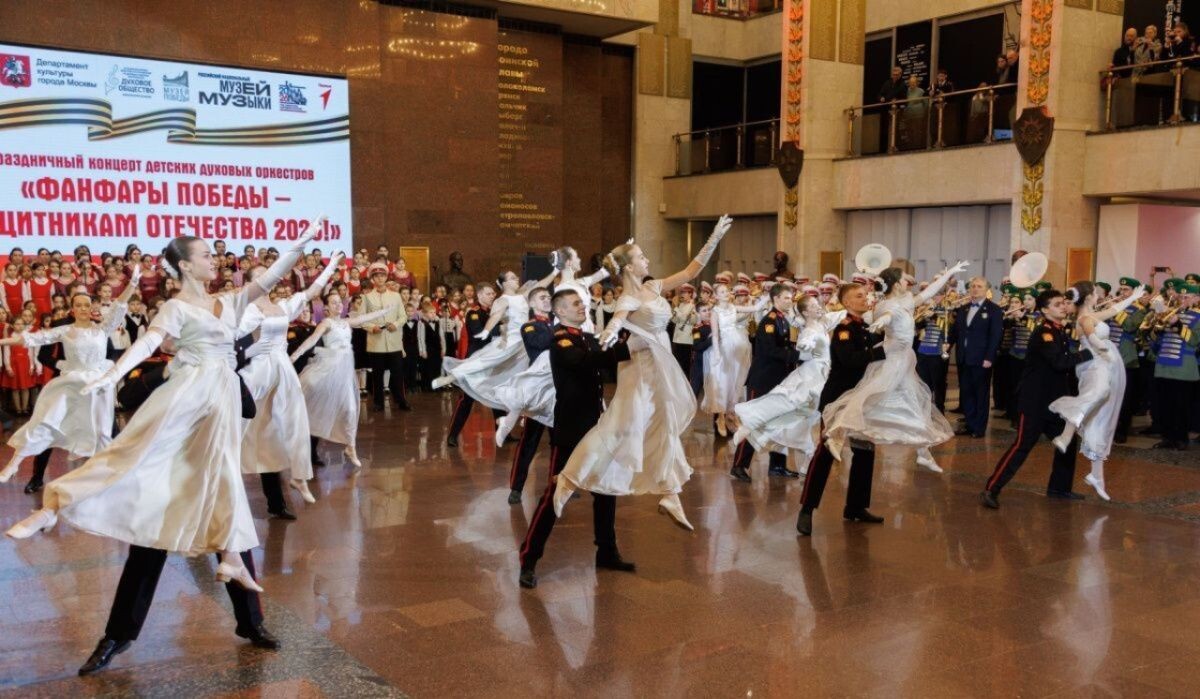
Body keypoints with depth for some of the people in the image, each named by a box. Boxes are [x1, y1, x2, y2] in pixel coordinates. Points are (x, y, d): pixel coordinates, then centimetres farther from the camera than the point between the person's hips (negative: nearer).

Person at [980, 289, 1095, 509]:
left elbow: (1065, 364, 15)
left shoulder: (1059, 332, 13)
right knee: (1022, 445, -12)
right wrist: (1088, 353, -22)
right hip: (1034, 400, -9)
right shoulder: (1043, 332, -15)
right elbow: (1059, 361, -28)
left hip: (1054, 400, 9)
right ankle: (991, 490, -10)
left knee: (1067, 442, 13)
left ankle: (1059, 487, 27)